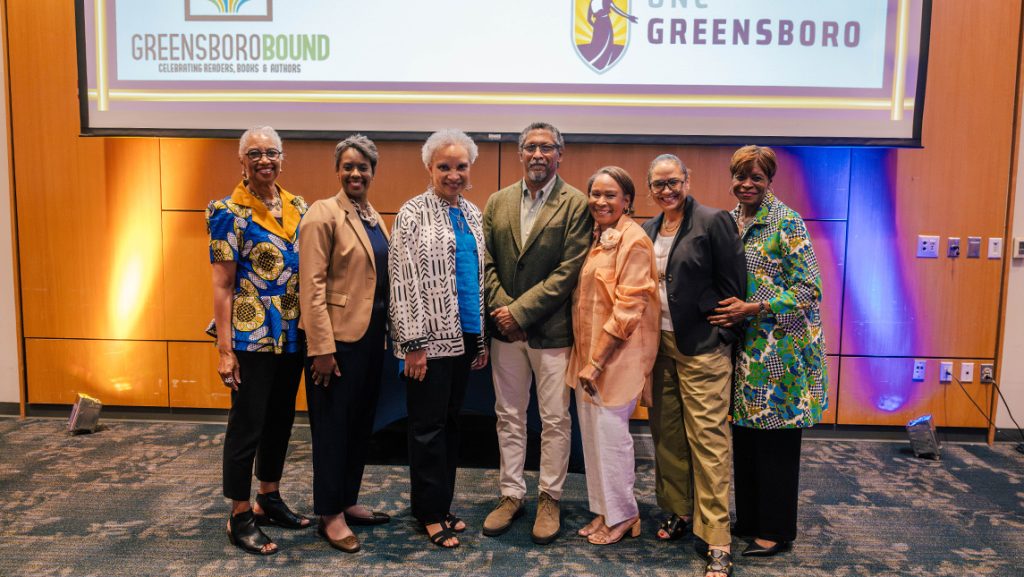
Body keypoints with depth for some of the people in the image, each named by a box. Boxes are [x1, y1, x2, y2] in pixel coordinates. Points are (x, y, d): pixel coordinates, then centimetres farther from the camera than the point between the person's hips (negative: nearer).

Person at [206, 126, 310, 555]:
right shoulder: (229, 212, -8)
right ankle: (240, 518, 17)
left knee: (280, 420, 16)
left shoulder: (298, 208, 8)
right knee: (246, 425, 3)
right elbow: (222, 286, -10)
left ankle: (269, 500, 33)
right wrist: (225, 349, -14)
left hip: (293, 336, 6)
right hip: (251, 337, -6)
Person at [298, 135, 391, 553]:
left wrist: (390, 332, 12)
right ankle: (329, 515, 17)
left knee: (361, 424, 16)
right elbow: (312, 286, -15)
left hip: (372, 336, 8)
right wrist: (321, 348, -19)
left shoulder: (375, 218, 13)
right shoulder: (323, 214, -10)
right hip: (338, 337, -7)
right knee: (333, 426, 4)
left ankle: (348, 502, 30)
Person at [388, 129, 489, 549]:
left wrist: (483, 337, 13)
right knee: (428, 427, 4)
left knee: (450, 423, 14)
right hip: (430, 339, -6)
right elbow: (403, 282, -11)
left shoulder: (472, 214, 11)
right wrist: (412, 343, -15)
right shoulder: (413, 214, -7)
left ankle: (443, 505, 27)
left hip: (464, 336, 6)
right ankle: (430, 513, 18)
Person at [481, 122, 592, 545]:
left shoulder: (576, 204, -6)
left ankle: (549, 498, 23)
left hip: (551, 330, -4)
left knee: (555, 419, 6)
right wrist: (501, 309, -9)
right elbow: (486, 262, 5)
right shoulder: (497, 202, 8)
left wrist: (521, 311, -16)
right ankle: (511, 494, 27)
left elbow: (569, 270, -13)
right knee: (508, 416, 13)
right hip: (506, 328, 4)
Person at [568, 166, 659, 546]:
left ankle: (623, 515, 18)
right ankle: (604, 510, 27)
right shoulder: (594, 237, 11)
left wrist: (597, 361, -17)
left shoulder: (633, 241, -13)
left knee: (610, 430, -1)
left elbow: (628, 307, -17)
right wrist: (585, 358, 9)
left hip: (617, 353, -8)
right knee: (592, 431, 13)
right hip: (588, 351, 8)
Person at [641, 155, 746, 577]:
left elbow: (731, 287, -9)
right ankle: (678, 510, 31)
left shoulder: (714, 222, -7)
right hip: (659, 344, 6)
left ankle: (717, 542, 4)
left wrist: (720, 338, -10)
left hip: (702, 348, -6)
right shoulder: (649, 230, 11)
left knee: (708, 439, -4)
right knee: (667, 434, 13)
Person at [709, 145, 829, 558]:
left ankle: (776, 532, 18)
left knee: (777, 442, 3)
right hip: (743, 349, 6)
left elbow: (809, 288, -14)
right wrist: (729, 311, 1)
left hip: (779, 350, -6)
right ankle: (748, 520, 28)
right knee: (744, 437, 13)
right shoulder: (729, 222, 9)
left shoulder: (786, 222, -10)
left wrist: (753, 309, -20)